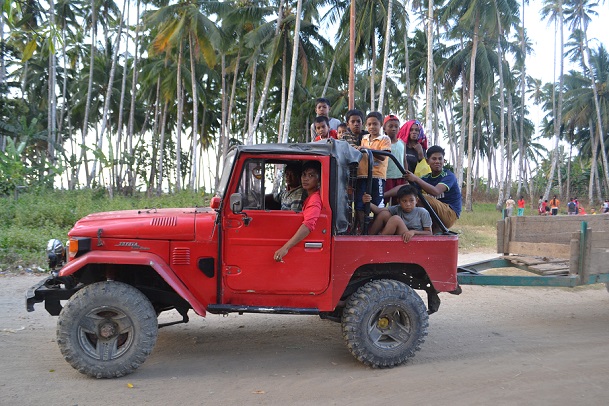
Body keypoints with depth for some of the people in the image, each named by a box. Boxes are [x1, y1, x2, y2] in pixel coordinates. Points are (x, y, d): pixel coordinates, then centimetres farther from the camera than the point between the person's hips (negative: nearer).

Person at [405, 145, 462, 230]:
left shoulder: (449, 176, -9)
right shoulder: (427, 178, 11)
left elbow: (436, 192, -28)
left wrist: (416, 179, -33)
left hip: (450, 214, -7)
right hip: (436, 217, 7)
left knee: (426, 199, -28)